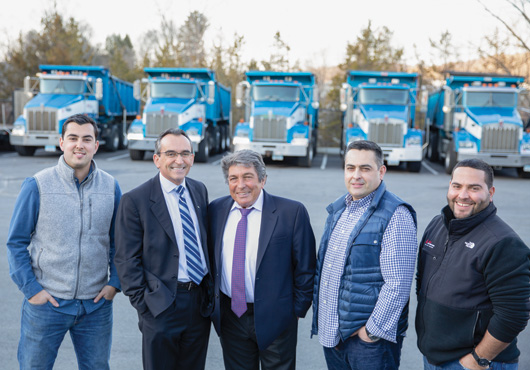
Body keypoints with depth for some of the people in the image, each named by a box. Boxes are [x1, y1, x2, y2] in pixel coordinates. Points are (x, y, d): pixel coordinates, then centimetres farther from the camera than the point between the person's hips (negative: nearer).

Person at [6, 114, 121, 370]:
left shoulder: (111, 187, 1)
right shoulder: (37, 185, -6)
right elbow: (16, 242, -2)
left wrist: (114, 282, 0)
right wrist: (31, 289, -7)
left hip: (96, 304, 2)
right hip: (46, 302, -2)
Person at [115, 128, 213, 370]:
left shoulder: (199, 191, 6)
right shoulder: (135, 200, -11)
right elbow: (126, 260, -10)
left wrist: (210, 288, 9)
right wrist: (143, 305, -12)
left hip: (201, 302, 5)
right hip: (162, 305, -5)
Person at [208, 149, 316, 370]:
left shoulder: (292, 212, -11)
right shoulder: (216, 210, 1)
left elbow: (305, 268, -7)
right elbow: (209, 259, 10)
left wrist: (298, 310, -5)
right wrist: (212, 301, 7)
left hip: (275, 318, -3)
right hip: (230, 316, 3)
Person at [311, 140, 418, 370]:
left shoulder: (396, 215, -15)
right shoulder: (338, 209, 9)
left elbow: (398, 284, -19)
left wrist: (372, 331, -17)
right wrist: (319, 315, 13)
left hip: (370, 336, -6)